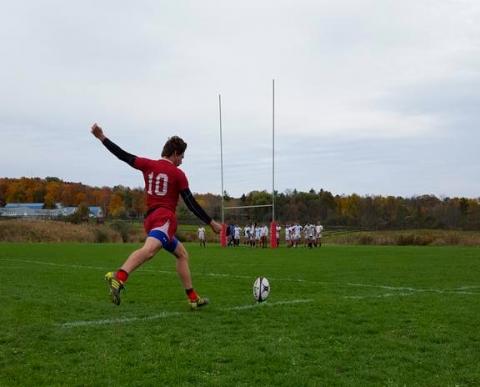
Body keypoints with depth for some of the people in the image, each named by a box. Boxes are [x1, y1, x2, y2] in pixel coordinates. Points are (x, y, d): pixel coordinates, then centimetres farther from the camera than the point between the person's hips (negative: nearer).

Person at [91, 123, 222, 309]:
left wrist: (102, 137, 22)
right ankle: (118, 277, -59)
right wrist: (212, 223, 6)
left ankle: (193, 298, 21)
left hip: (150, 218, 8)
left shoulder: (148, 165, 13)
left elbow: (123, 156, 14)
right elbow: (191, 204, -1)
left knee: (182, 254, 21)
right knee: (149, 249, -33)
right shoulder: (178, 174, 1)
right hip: (165, 218, -8)